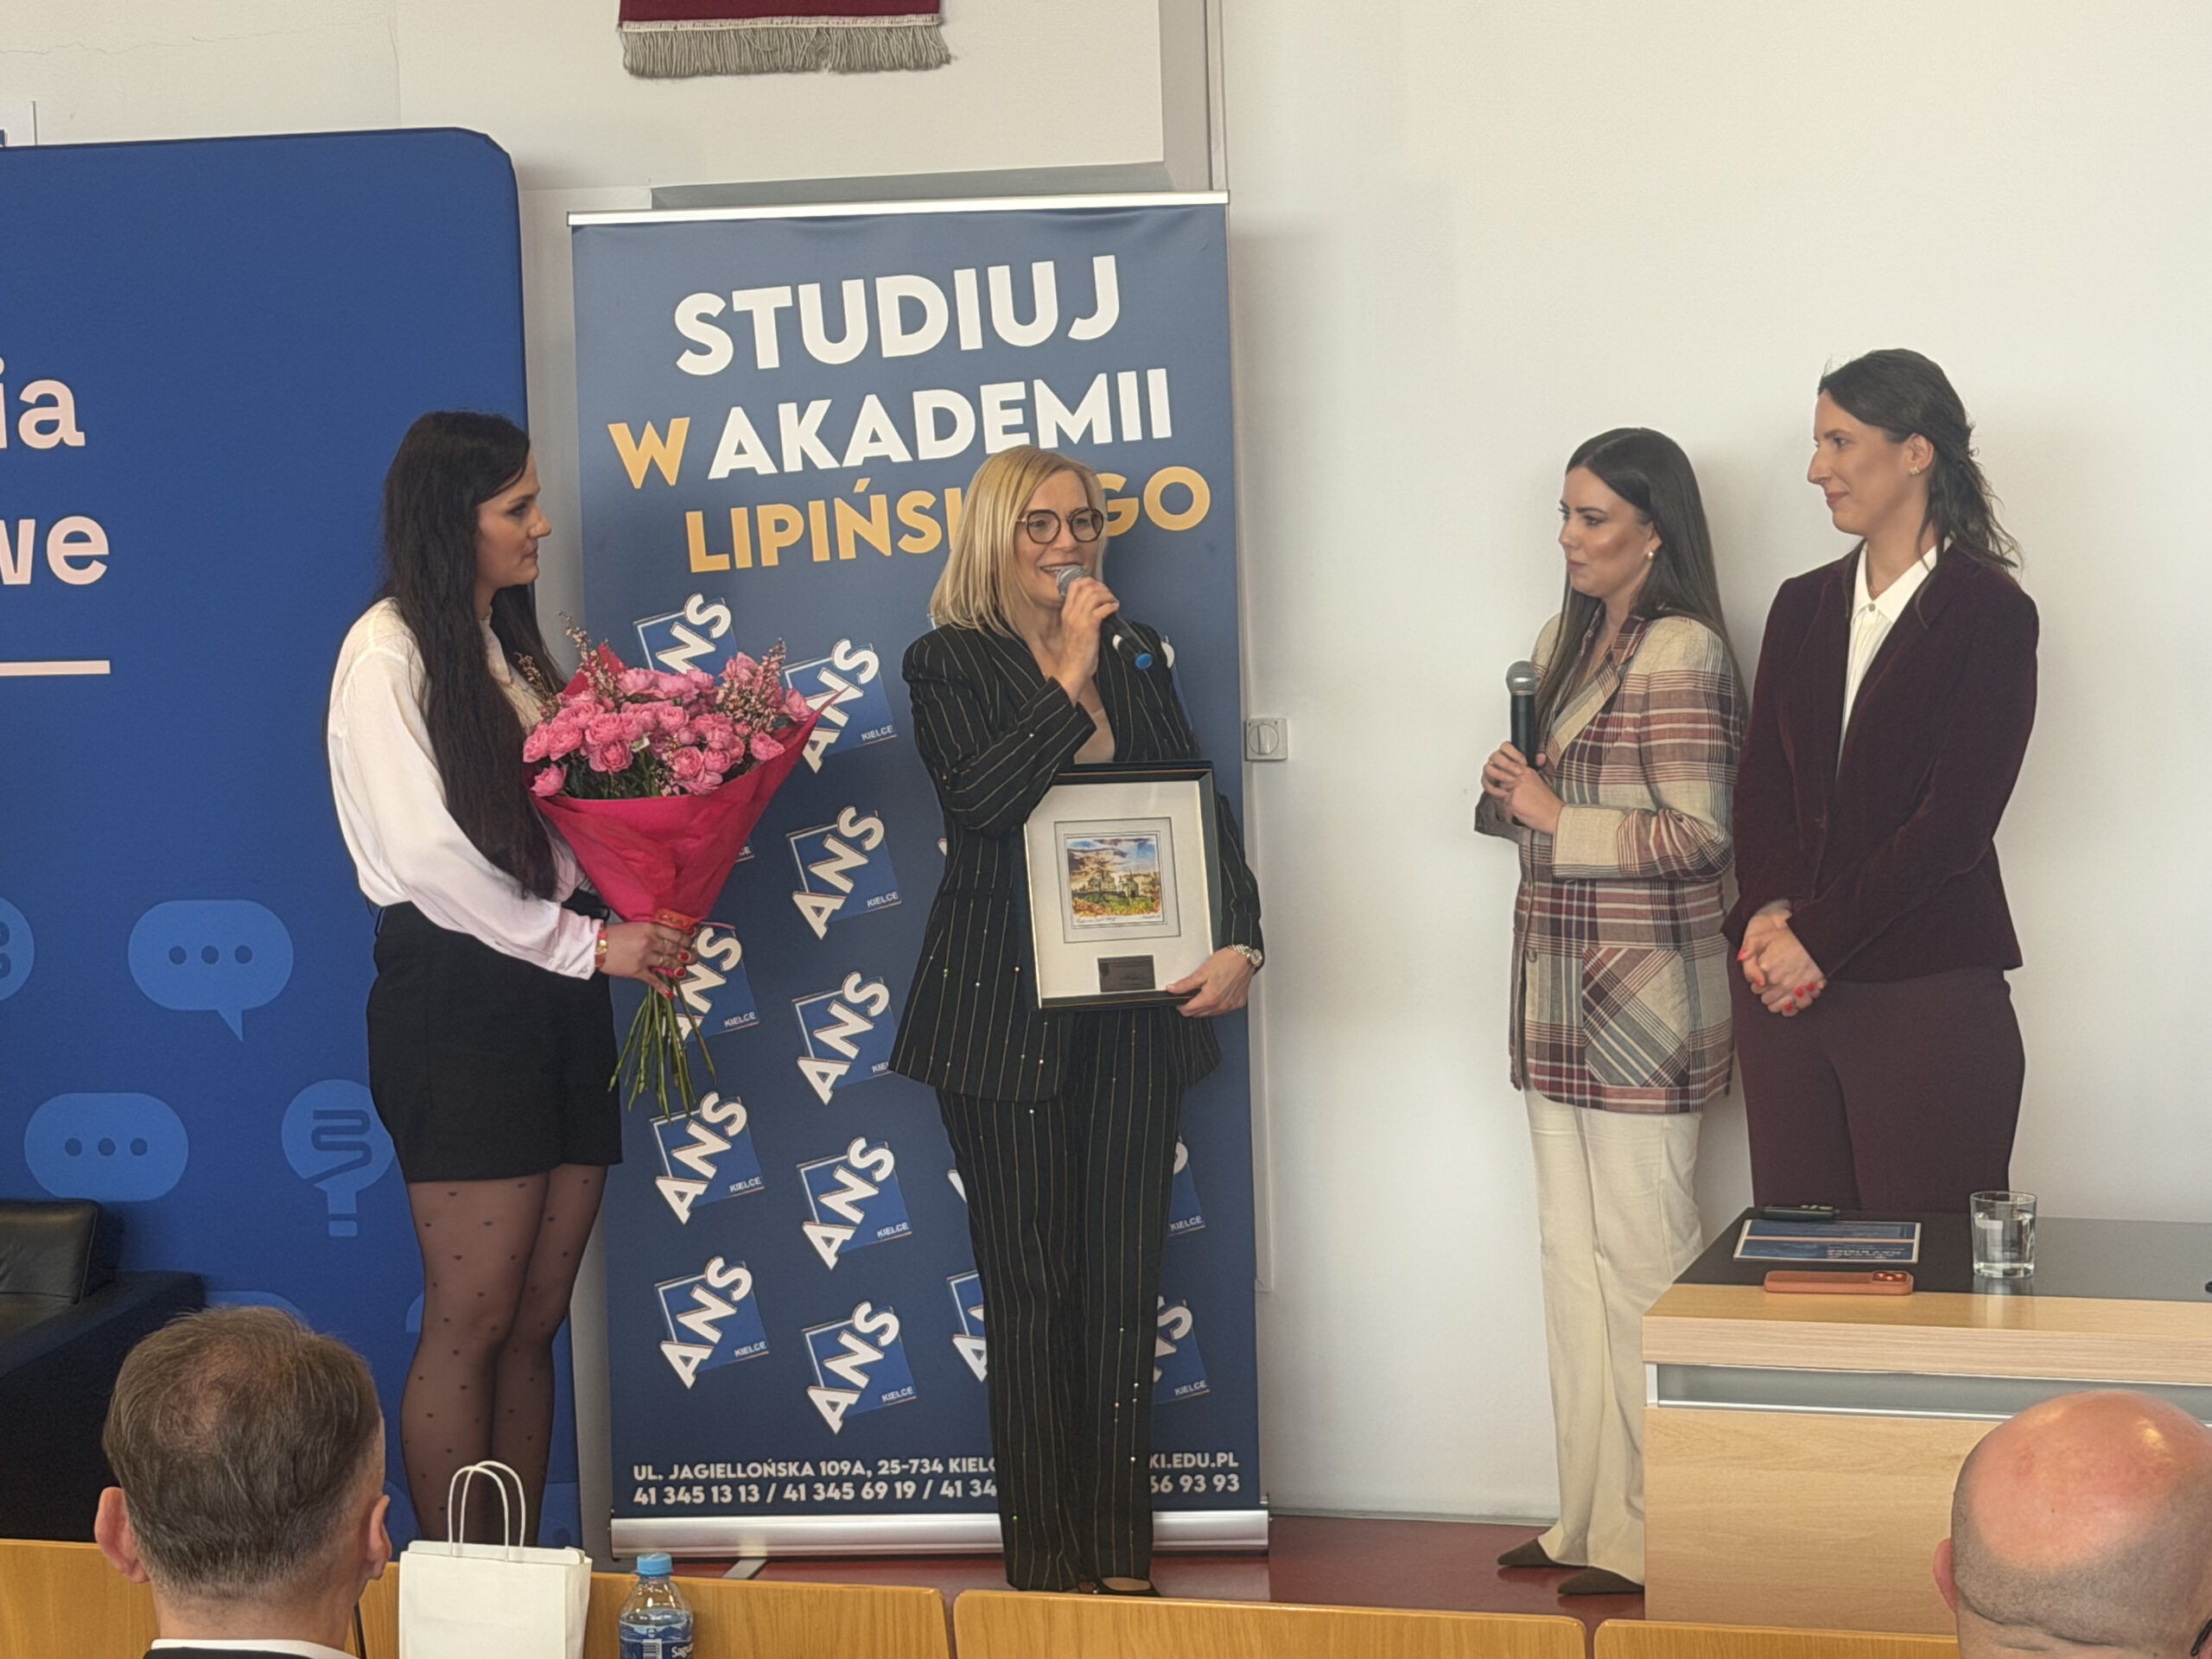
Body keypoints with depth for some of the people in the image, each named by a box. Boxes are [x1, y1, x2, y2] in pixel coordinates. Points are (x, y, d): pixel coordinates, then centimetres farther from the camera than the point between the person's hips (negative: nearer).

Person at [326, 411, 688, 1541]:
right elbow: (432, 859, -14)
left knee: (535, 1319, 7)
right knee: (472, 1321, -6)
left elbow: (557, 821, 14)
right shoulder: (390, 652, -7)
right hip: (456, 992, -8)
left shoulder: (512, 647, 19)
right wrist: (591, 943, -11)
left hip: (552, 990, 8)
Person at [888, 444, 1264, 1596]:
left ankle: (1119, 1548, 14)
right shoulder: (949, 662, 0)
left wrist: (1239, 939, -5)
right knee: (1029, 1287, 1)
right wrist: (1068, 679, -17)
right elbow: (975, 796, -17)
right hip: (1004, 1013, -4)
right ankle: (1046, 1558, 9)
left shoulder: (1137, 657, 13)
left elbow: (1201, 806, 10)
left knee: (1123, 1281, 6)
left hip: (1133, 1005, 4)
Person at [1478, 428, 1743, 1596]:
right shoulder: (1564, 641, 14)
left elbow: (1698, 833, -16)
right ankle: (1589, 1517, 21)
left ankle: (1650, 1533, 6)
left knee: (1640, 1258, -3)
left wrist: (1556, 818, -14)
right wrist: (1509, 796, 1)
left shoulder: (1683, 654, -12)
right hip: (1560, 988, 9)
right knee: (1572, 1252, 12)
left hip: (1643, 995, -9)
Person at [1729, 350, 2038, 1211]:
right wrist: (1766, 913, -8)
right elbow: (1761, 783, 11)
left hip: (1928, 1000, -5)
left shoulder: (1990, 613, -4)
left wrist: (1816, 936, -12)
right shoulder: (1802, 606, 15)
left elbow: (1954, 822, -10)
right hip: (1785, 991, 5)